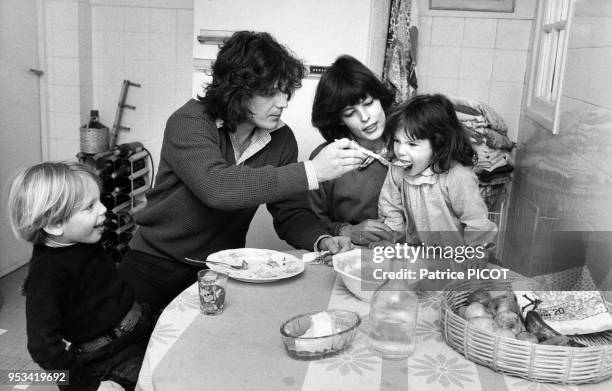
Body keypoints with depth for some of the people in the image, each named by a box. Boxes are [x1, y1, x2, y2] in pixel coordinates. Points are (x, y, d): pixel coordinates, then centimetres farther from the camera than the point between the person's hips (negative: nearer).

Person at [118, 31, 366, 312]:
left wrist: (323, 241, -21)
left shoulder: (281, 139, -3)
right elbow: (216, 187, -35)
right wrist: (311, 172, -37)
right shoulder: (188, 123, -17)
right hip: (159, 263, -3)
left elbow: (291, 214, 1)